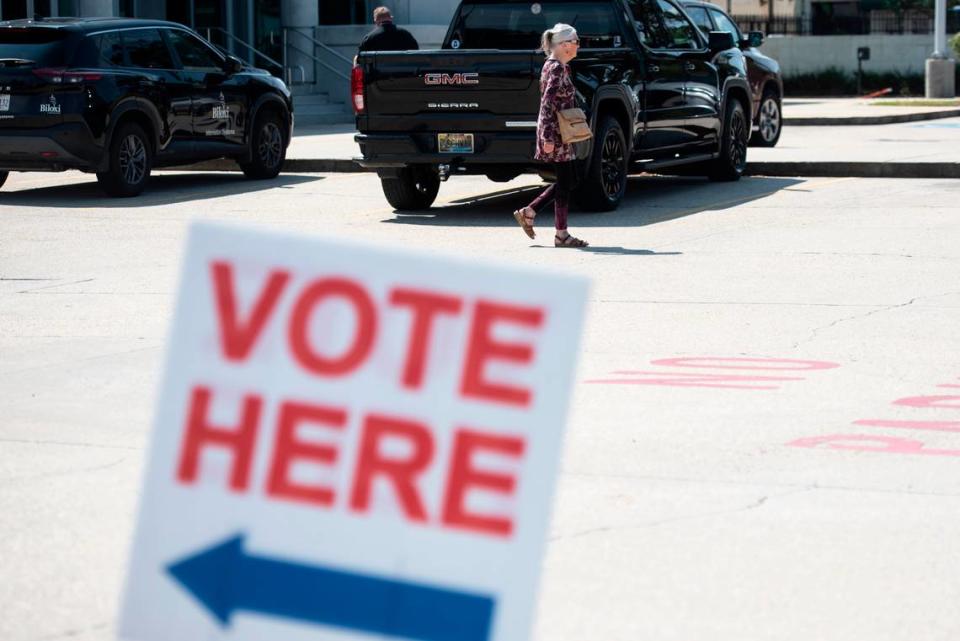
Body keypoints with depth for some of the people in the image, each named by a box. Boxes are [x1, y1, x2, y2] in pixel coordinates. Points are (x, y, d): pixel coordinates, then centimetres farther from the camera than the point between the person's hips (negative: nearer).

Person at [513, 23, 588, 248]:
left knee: (569, 181, 13)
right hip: (555, 131, -10)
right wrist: (548, 138, -24)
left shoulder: (560, 67, 15)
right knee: (565, 183, -4)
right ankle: (562, 235, 2)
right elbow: (548, 104, -21)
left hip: (561, 133, 10)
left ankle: (528, 213, 18)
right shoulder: (556, 69, -15)